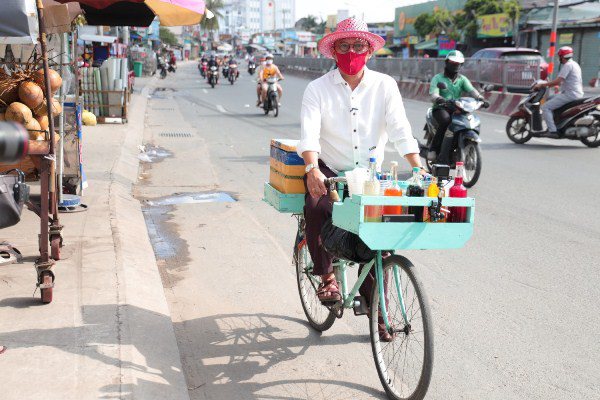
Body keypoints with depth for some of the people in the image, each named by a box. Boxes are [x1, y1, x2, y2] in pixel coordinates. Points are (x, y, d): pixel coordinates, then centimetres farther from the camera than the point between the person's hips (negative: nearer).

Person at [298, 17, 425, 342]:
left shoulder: (385, 86, 0)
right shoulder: (318, 89, -4)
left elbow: (400, 130, -10)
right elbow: (309, 134, -17)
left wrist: (418, 168, -25)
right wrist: (313, 169, -36)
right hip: (329, 171, -1)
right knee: (317, 208, -32)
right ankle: (326, 275, -7)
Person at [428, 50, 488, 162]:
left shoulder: (462, 79, 16)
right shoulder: (438, 78, 4)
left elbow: (471, 90, -3)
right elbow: (433, 92, -13)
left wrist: (480, 98, -26)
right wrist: (438, 99, -39)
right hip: (441, 108, -4)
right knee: (446, 121, -37)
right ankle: (433, 149, -26)